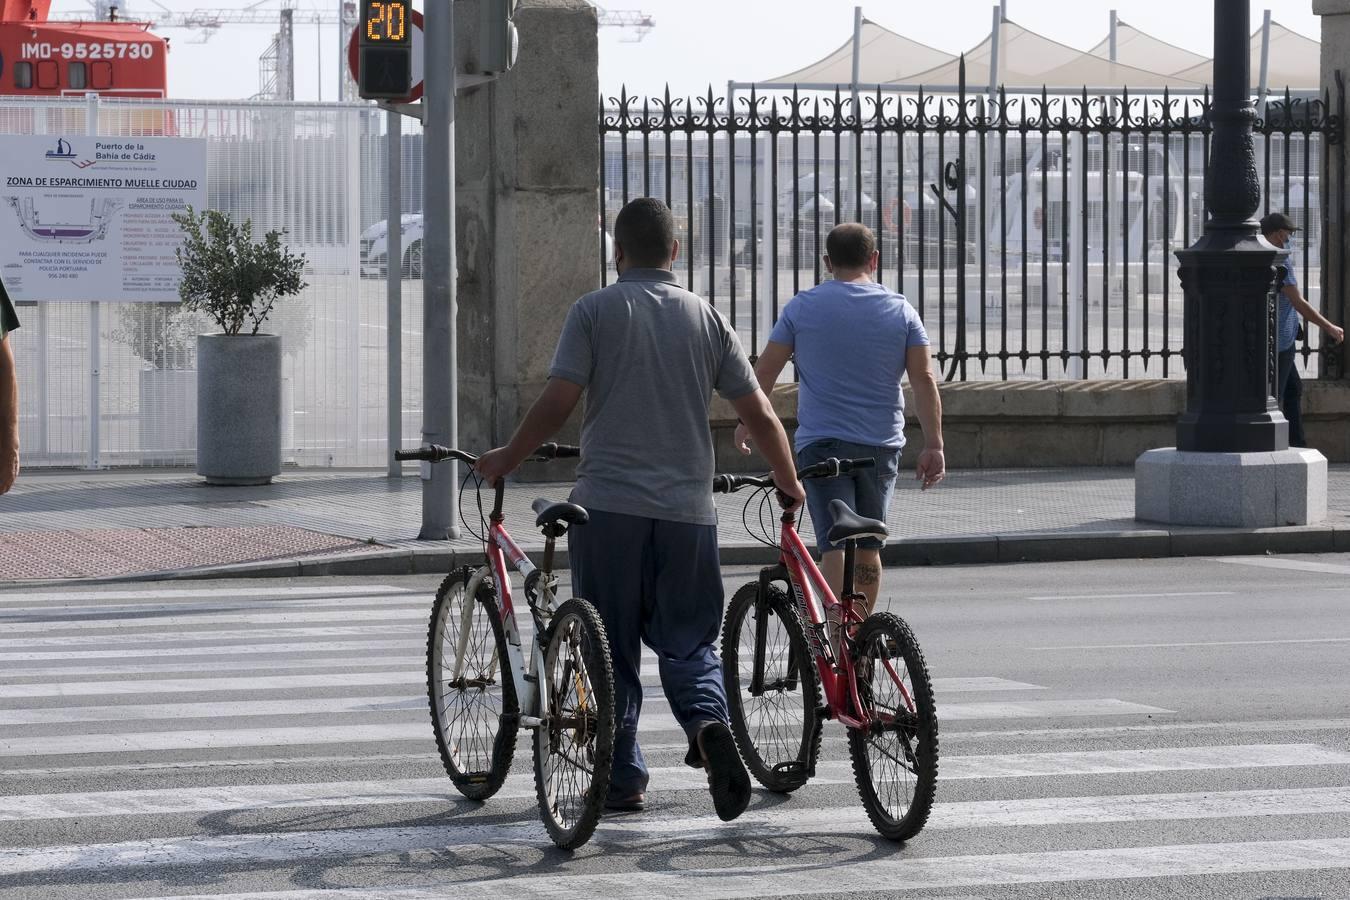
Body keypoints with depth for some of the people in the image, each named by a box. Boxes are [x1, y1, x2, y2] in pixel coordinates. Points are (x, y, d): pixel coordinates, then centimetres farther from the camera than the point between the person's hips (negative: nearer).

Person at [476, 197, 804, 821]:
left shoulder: (594, 312, -1)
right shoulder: (706, 318, 8)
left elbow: (557, 402, -9)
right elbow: (759, 413, 7)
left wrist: (505, 460, 5)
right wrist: (788, 482, 21)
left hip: (608, 504, -2)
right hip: (687, 510, 2)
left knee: (612, 651, 8)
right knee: (687, 640, 11)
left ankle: (621, 780, 10)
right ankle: (708, 721, -17)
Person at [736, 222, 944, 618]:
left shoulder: (803, 307, 1)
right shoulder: (900, 310, 4)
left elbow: (765, 369, 3)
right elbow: (924, 379, -1)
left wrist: (747, 422, 17)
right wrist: (933, 445, 0)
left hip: (822, 441, -2)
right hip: (882, 444, 3)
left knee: (835, 544, -9)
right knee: (868, 548, 14)